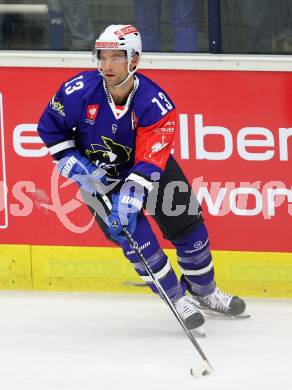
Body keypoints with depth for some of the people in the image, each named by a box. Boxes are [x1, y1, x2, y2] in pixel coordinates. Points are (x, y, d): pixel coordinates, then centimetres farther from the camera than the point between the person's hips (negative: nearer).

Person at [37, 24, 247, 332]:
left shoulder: (156, 104, -29)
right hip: (98, 176, -1)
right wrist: (76, 168, -18)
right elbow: (50, 127, -10)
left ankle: (204, 292, 27)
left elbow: (148, 164, -34)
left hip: (150, 167, 1)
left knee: (187, 225, 3)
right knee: (135, 236, -15)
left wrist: (129, 199, -45)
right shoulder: (80, 90, -26)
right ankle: (177, 299, 2)